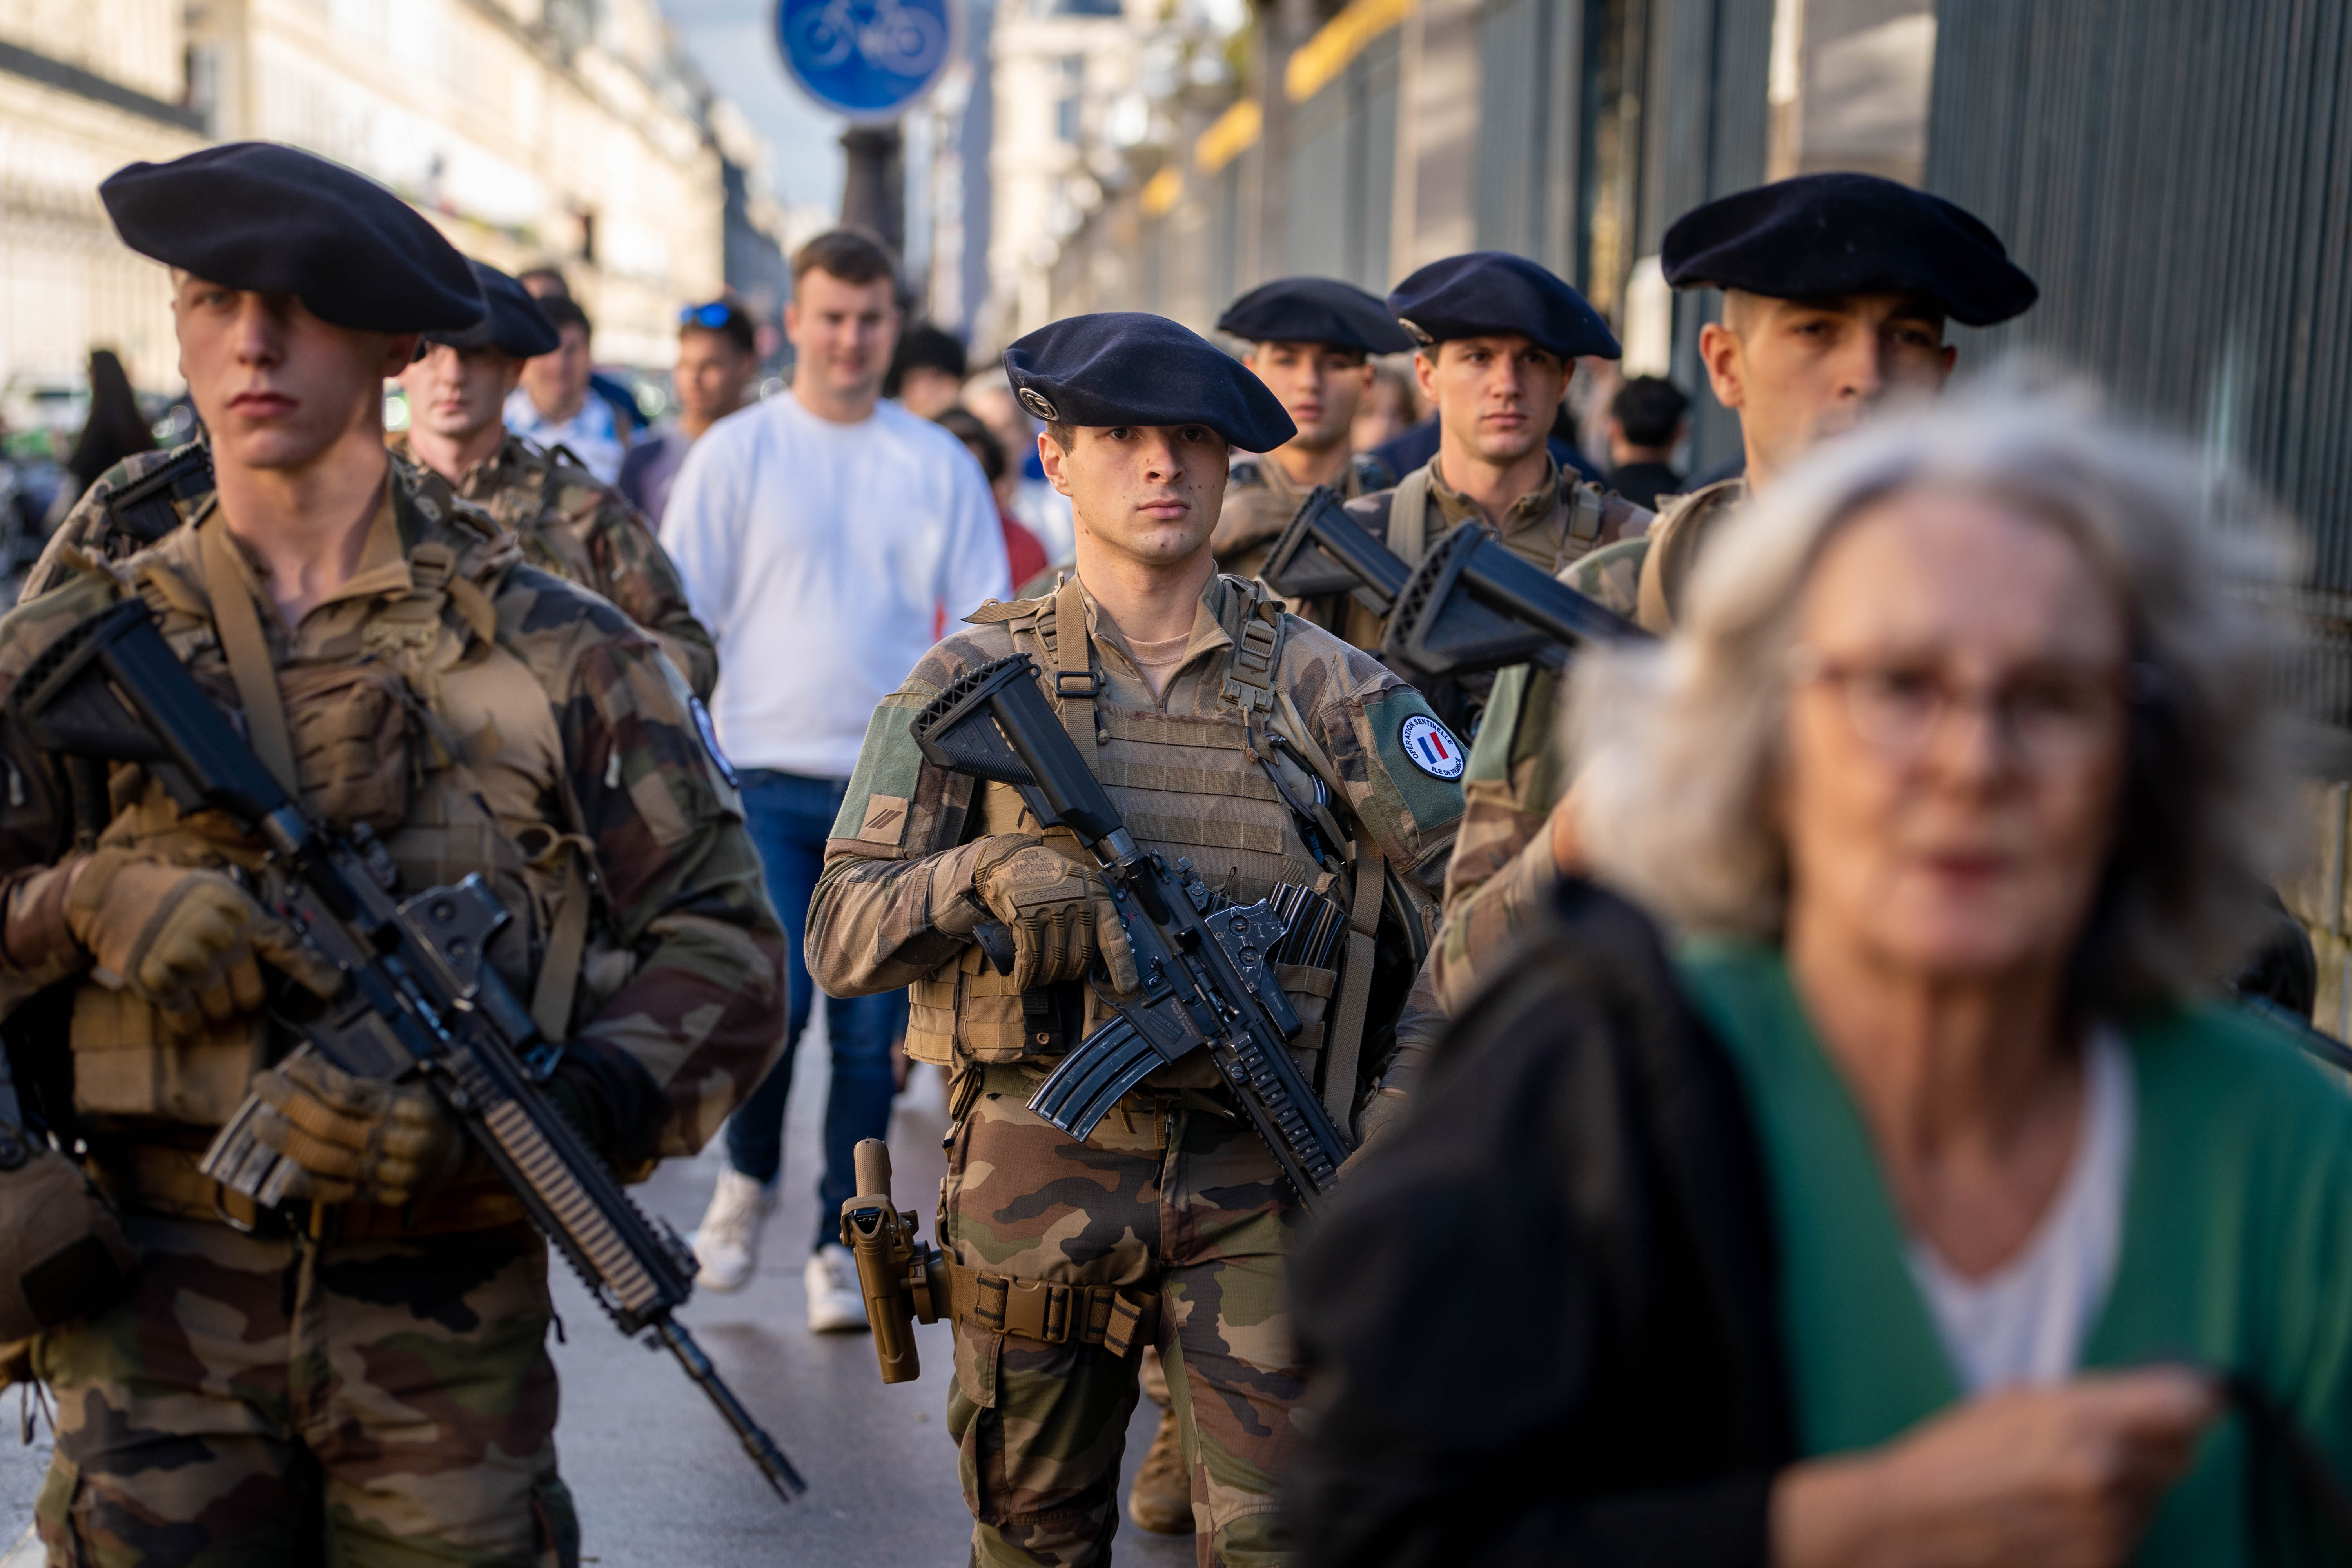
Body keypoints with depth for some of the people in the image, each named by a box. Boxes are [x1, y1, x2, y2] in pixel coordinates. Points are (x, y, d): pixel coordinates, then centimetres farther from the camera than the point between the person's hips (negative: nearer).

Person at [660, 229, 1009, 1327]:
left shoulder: (940, 465, 8)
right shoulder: (737, 452, 4)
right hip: (767, 781, -1)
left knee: (871, 1027, 2)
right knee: (774, 999, -10)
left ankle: (840, 1242, 15)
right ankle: (747, 1178, 19)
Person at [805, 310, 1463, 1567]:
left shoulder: (1323, 683, 5)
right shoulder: (975, 679, 3)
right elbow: (840, 936, -3)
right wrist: (984, 874, -22)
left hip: (1255, 1179, 0)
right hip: (1036, 1167, 0)